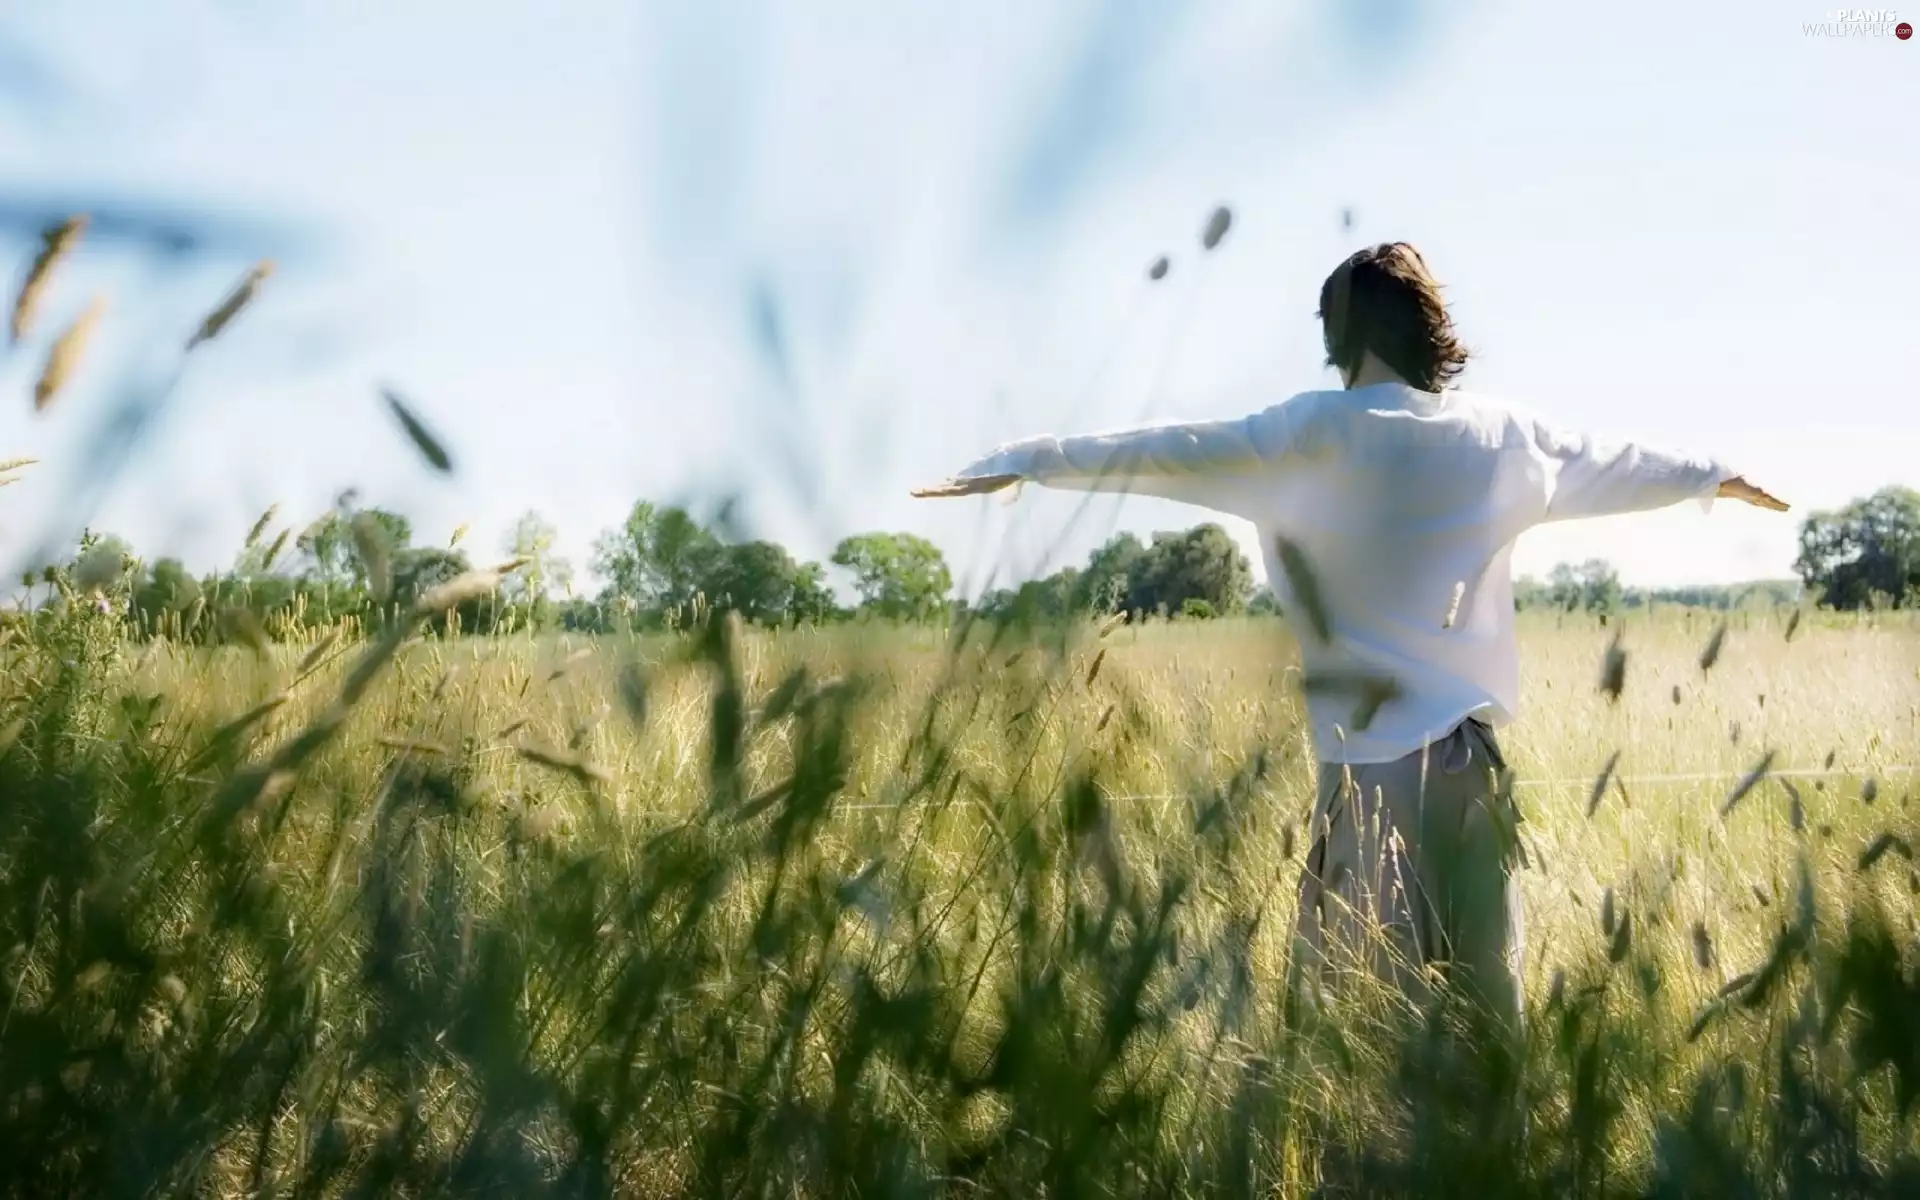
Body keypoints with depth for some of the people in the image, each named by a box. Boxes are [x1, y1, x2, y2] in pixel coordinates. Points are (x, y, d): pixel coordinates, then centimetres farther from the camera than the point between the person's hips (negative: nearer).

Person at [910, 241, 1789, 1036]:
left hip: (1376, 764, -5)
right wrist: (1712, 476, 45)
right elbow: (1611, 465, 26)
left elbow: (1178, 451, -9)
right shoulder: (1504, 435, 10)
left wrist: (1031, 461, -5)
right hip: (1474, 756, 5)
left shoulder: (1320, 436, -7)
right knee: (1477, 1002, 10)